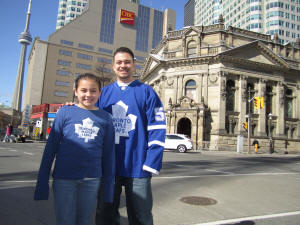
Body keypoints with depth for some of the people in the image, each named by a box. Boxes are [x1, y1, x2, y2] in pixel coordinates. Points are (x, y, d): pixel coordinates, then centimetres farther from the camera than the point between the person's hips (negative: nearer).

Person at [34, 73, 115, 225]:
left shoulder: (105, 118, 3)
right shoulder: (65, 112, 0)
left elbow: (109, 153, 5)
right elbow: (51, 147, 1)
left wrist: (108, 186, 5)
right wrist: (42, 182, -1)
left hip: (92, 179, 1)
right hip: (64, 178, -1)